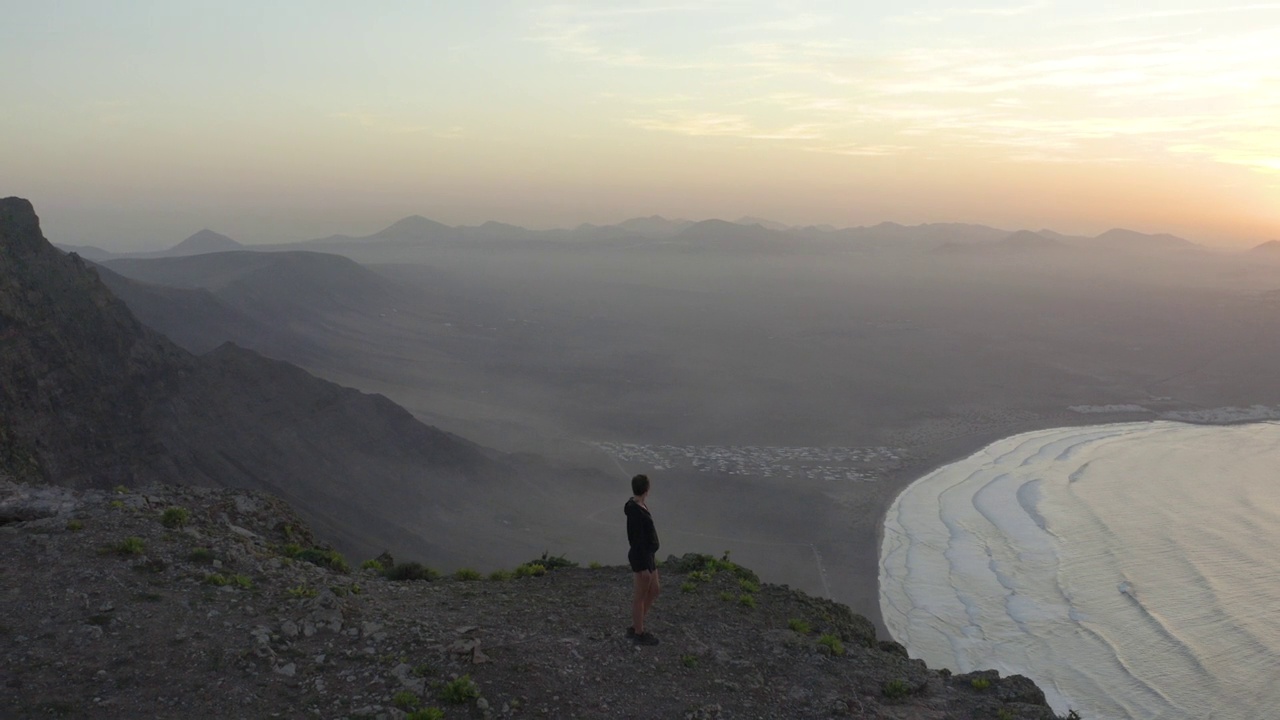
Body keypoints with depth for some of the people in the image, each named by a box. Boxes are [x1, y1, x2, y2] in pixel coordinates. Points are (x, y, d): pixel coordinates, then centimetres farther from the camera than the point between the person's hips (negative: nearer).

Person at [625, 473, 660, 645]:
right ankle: (639, 633, 24)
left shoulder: (637, 505, 5)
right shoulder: (636, 513, -26)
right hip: (642, 558, -10)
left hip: (647, 555, 10)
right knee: (641, 596, 7)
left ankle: (634, 627, 30)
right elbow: (637, 541, -23)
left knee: (654, 592, 19)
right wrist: (644, 567, -19)